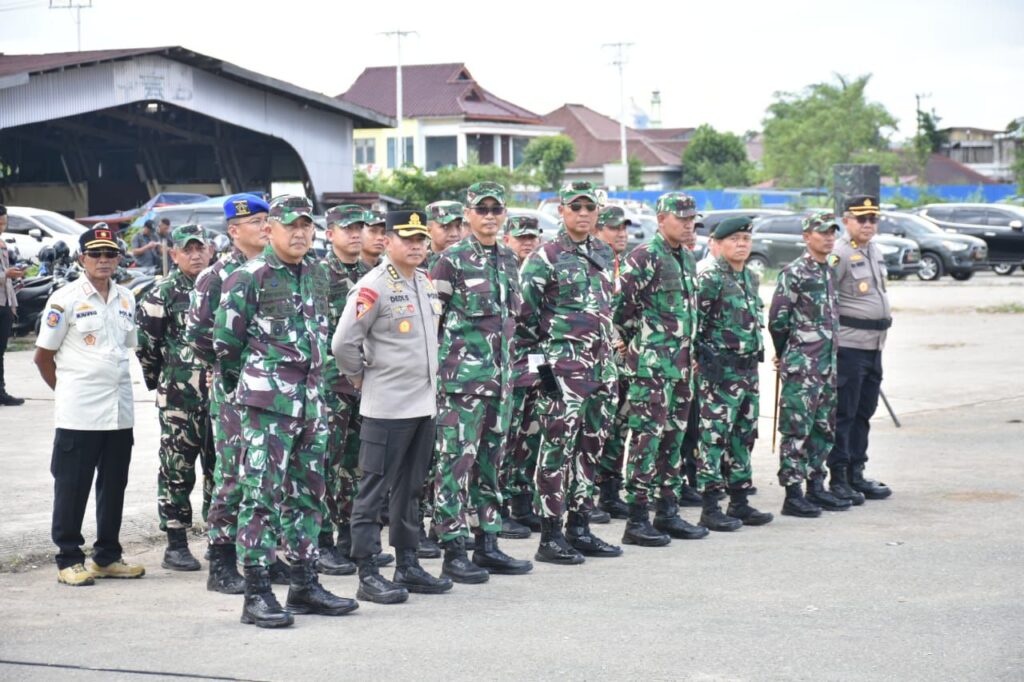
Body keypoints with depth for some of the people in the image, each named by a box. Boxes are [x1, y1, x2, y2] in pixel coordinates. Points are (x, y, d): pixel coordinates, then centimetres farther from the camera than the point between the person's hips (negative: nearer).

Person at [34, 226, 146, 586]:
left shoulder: (126, 299, 10)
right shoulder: (65, 299, -6)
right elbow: (43, 356, -2)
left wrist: (114, 381, 11)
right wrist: (67, 390, 4)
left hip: (120, 410, 5)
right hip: (78, 413, -5)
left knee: (113, 486, 10)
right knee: (72, 488, -1)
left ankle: (107, 556, 21)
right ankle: (69, 561, 7)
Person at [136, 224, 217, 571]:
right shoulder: (163, 293, -4)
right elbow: (145, 343, -3)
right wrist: (161, 380, 4)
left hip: (220, 393, 5)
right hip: (178, 398, -5)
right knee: (177, 469, -1)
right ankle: (176, 545, 4)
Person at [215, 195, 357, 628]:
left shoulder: (317, 275, 13)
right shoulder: (250, 277, -9)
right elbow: (225, 340, -5)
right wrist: (243, 385, 5)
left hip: (311, 399, 7)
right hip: (268, 403, -7)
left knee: (307, 494, 12)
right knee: (263, 494, -7)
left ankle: (305, 584, 22)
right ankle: (257, 595, -4)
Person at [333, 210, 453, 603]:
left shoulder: (427, 283, 12)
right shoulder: (373, 287, -13)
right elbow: (343, 344, -14)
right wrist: (360, 377, -3)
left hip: (424, 404, 8)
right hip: (387, 406, -8)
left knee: (410, 488, 14)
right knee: (375, 489, -3)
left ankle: (408, 566, 22)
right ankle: (368, 574, 0)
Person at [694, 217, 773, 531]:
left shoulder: (751, 278, 15)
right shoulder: (709, 279, -10)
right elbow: (694, 323, -13)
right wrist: (705, 359, -15)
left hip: (748, 369, 9)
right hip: (720, 371, -9)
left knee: (744, 436, 12)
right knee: (714, 436, -7)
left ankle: (739, 502, 20)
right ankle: (710, 508, -4)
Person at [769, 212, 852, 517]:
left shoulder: (829, 271, 15)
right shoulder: (794, 273, -11)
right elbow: (777, 319, -11)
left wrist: (830, 354, 18)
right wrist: (785, 353, 0)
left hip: (828, 364, 9)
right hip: (801, 367, -9)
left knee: (824, 429, 13)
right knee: (797, 429, -6)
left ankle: (816, 487, 22)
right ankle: (793, 495, -5)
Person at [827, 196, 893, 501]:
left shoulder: (875, 252, 16)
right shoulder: (839, 254, -12)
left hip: (874, 346, 9)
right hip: (848, 346, -9)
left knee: (863, 413, 13)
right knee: (843, 415, -4)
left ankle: (856, 474, 21)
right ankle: (838, 479, 0)